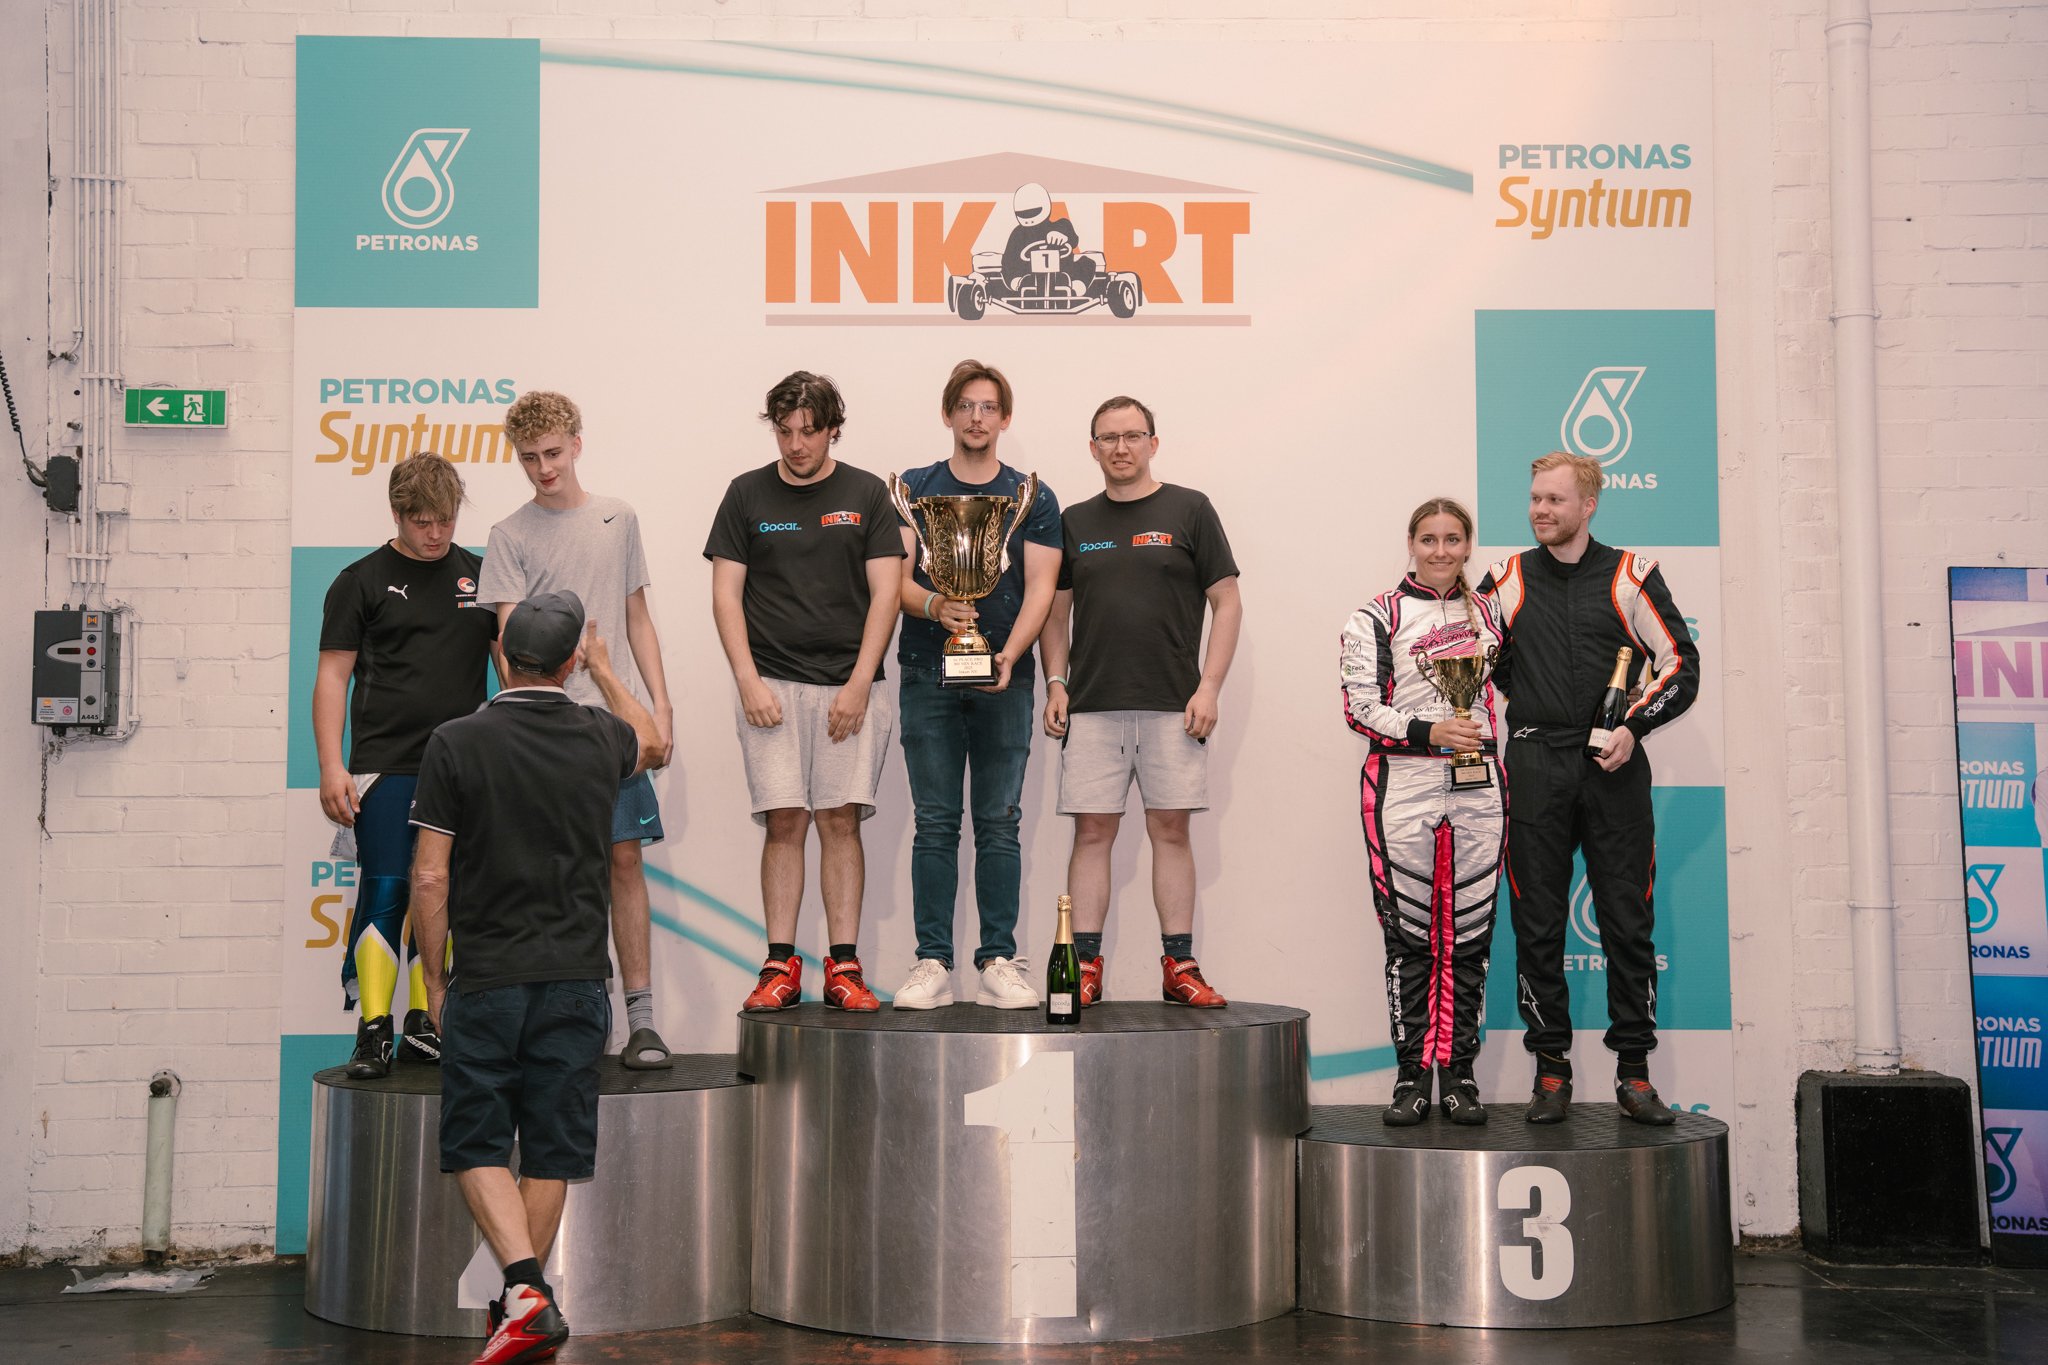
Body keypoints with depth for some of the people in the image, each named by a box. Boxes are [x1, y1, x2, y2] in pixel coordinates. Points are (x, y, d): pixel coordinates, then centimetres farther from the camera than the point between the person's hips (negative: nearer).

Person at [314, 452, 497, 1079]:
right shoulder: (362, 581, 2)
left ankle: (423, 1025, 17)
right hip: (385, 766, -3)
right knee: (384, 892, -8)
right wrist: (331, 767, -9)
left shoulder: (480, 576, 11)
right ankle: (373, 1032, -3)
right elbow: (333, 676, -1)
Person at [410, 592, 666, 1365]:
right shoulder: (600, 739, 1)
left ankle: (524, 1291, -10)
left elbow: (430, 877, -7)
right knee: (551, 1147, 11)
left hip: (486, 980, -2)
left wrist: (433, 980, 5)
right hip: (576, 978, 3)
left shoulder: (456, 744, -7)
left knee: (477, 1143, 6)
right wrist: (603, 669, 38)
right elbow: (654, 744, 27)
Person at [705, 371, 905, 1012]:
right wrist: (749, 683, -6)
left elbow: (885, 594, 2)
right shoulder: (747, 495, 7)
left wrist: (859, 684, -7)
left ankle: (844, 967, 3)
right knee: (784, 822, -3)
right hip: (771, 685, 0)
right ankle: (781, 965, 3)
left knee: (841, 820, -2)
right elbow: (726, 595, 5)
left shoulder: (867, 495, 6)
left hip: (849, 685, 0)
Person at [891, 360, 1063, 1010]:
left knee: (999, 824, 0)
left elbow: (1040, 587, 0)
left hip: (1005, 681, 0)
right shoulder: (913, 490, 10)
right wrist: (933, 606, -20)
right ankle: (932, 963, 4)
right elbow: (896, 578, 2)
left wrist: (1009, 655, -16)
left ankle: (999, 963, 5)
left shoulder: (1033, 498, 9)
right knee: (935, 824, 0)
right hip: (928, 675, 0)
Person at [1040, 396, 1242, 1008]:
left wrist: (1209, 687, -6)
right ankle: (1086, 967, 4)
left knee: (1171, 829, 1)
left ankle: (1179, 967, 7)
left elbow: (1226, 603, 2)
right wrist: (1055, 684, 2)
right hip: (1092, 706, 2)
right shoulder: (1074, 521, 13)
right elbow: (1056, 611, 16)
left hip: (1172, 705, -2)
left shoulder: (1189, 510, 4)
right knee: (1092, 831, 0)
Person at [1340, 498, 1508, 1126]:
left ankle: (1458, 1072, 12)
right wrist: (1429, 732, -16)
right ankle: (1413, 1074, 8)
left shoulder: (1486, 613, 14)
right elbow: (1360, 706, -5)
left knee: (1468, 934, 3)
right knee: (1410, 936, -1)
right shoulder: (1377, 617, 2)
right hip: (1403, 788, -3)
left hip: (1476, 788, 3)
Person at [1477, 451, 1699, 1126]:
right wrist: (1522, 710, 6)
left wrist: (1634, 726, -7)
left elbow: (1680, 663, 5)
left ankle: (1634, 1072, 8)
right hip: (1535, 768, 1)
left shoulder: (1630, 576, 5)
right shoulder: (1508, 579, 9)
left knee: (1628, 922, 0)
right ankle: (1551, 1071, 9)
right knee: (1538, 925, 1)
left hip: (1613, 767, -1)